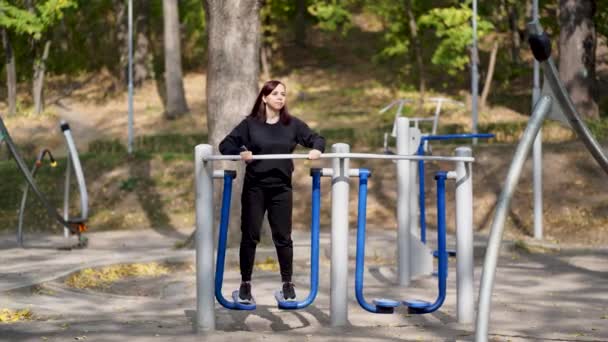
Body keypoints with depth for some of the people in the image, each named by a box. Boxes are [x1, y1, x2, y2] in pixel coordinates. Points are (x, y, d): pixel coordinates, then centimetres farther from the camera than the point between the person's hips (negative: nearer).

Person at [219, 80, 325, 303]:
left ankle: (287, 284, 16)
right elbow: (225, 145, -3)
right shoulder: (250, 124, -1)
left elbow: (317, 139, 8)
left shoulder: (292, 124, 4)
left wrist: (317, 149, -15)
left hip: (281, 187, 1)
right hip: (254, 187, -1)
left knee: (283, 236, 4)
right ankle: (245, 284, 14)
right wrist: (240, 152, -23)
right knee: (250, 235, 3)